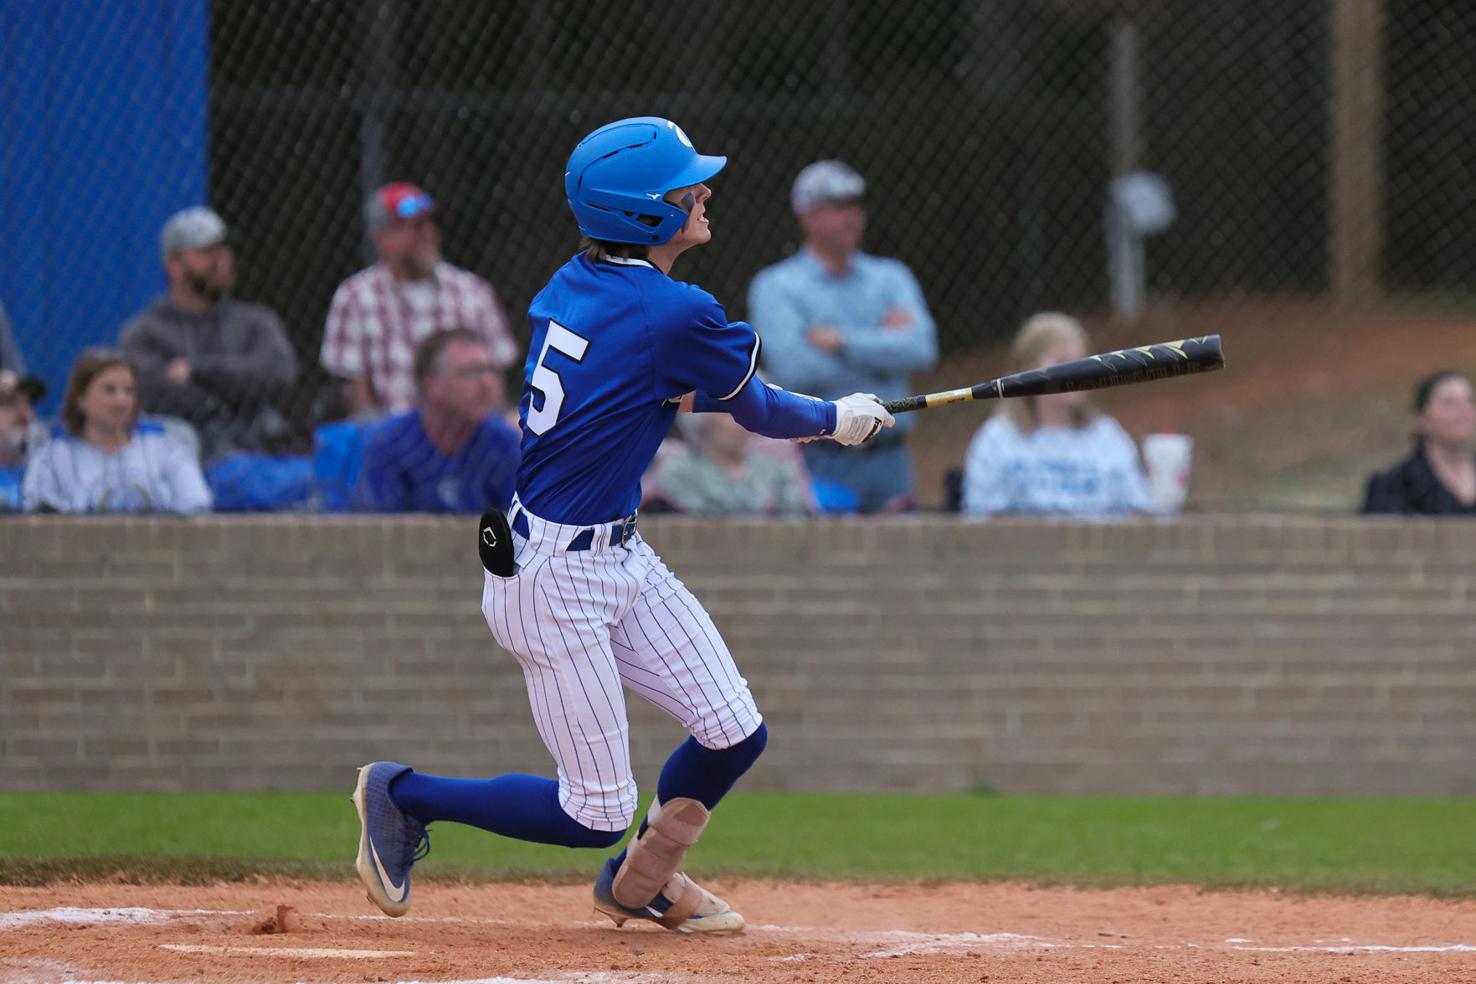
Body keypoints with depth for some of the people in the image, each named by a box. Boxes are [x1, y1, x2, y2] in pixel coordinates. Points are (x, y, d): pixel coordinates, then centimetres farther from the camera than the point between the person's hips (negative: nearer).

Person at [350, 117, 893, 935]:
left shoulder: (568, 286, 2)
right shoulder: (676, 315, -21)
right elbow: (757, 411, -5)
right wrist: (837, 420, 14)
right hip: (554, 578, -9)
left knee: (735, 736, 8)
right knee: (598, 815, -2)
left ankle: (641, 882, 31)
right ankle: (403, 795, 14)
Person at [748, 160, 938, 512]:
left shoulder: (890, 277, 13)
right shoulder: (775, 287, 3)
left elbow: (922, 349, -4)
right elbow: (793, 369, -12)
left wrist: (842, 341, -11)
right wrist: (881, 345, -4)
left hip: (889, 458, 3)